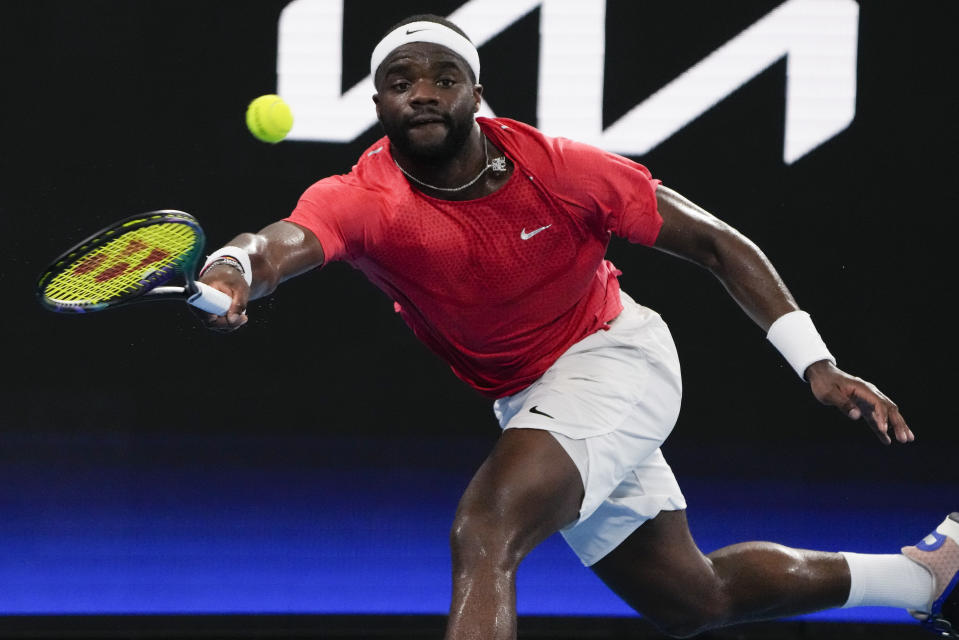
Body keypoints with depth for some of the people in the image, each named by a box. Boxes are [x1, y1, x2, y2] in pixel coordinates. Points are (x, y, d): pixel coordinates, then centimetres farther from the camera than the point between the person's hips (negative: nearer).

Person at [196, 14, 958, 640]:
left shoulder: (563, 171, -22)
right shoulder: (361, 201, -21)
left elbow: (715, 243, -11)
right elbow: (284, 243, -45)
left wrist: (817, 366, -15)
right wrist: (236, 271, -70)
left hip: (614, 355, -5)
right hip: (525, 402, 5)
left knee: (483, 533, -31)